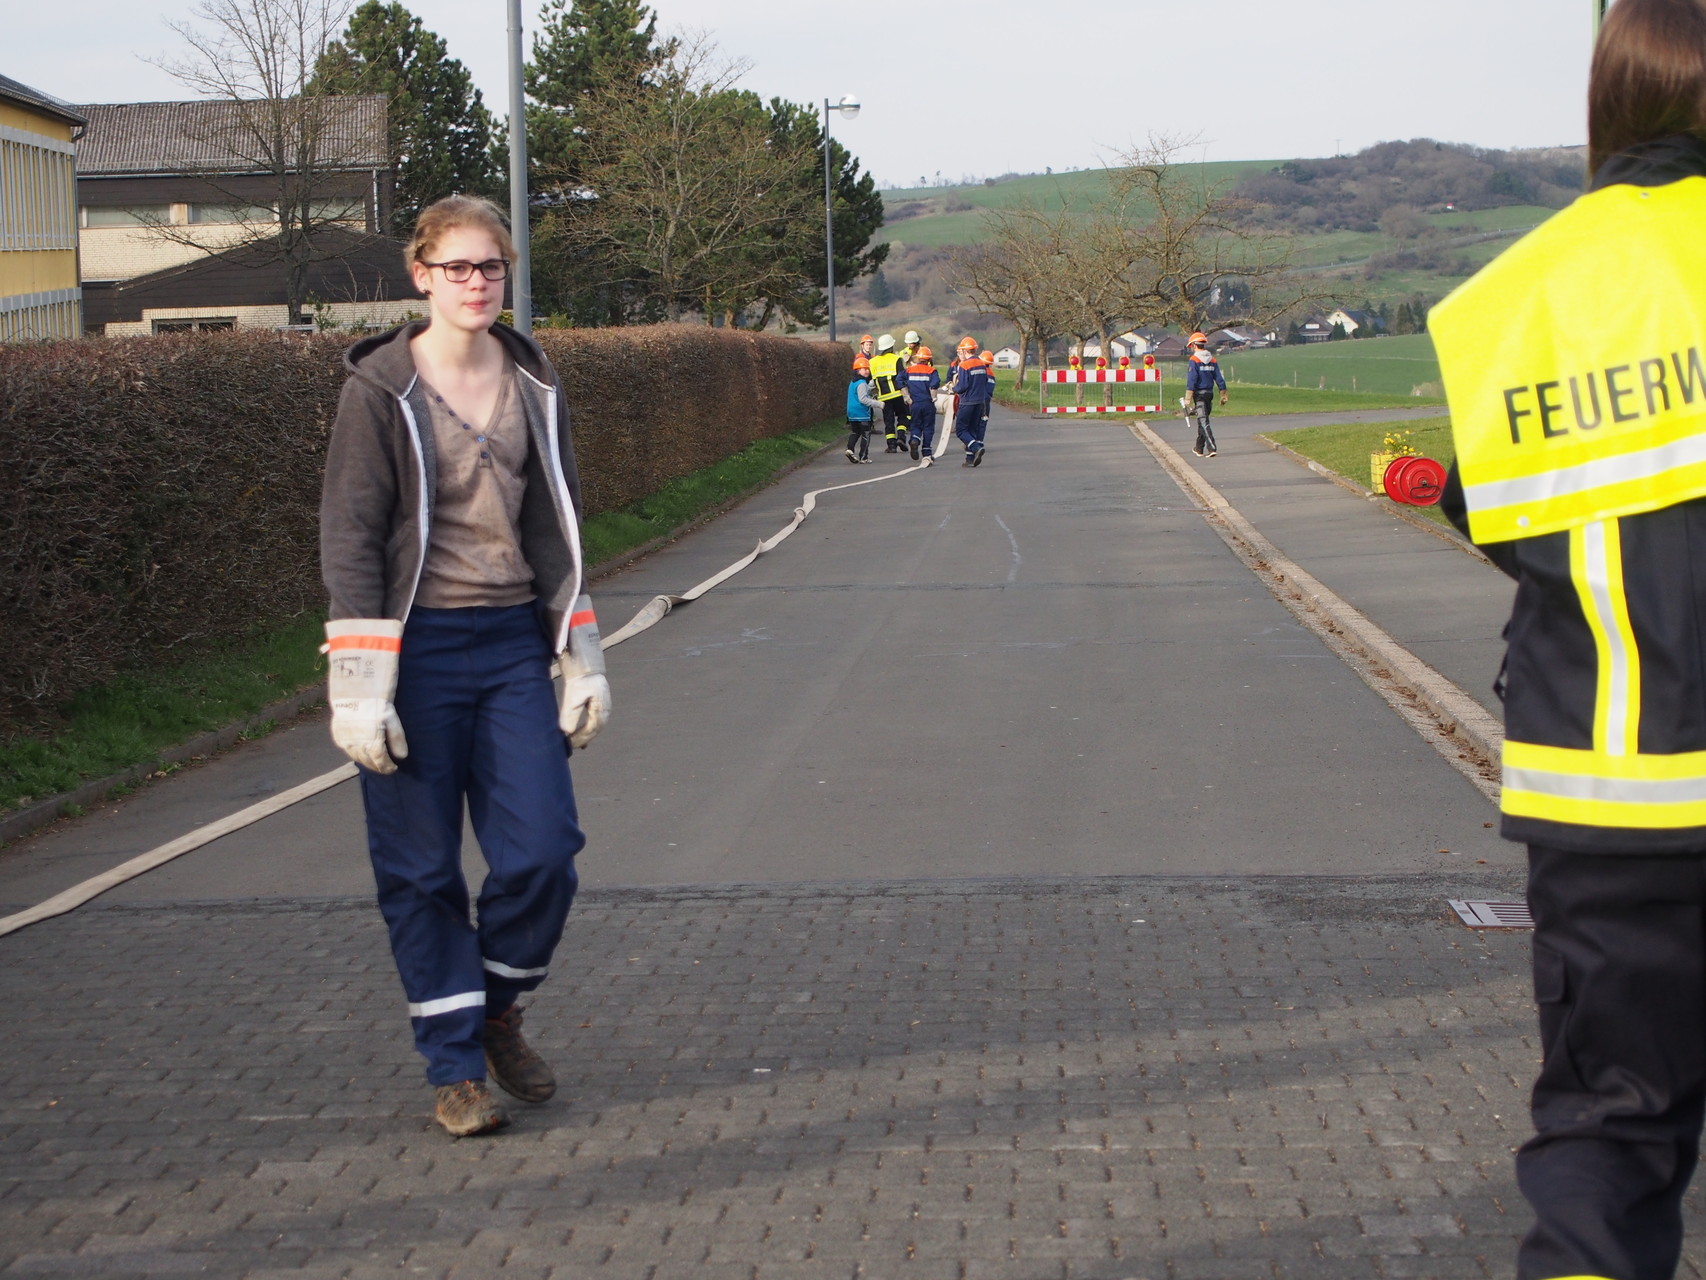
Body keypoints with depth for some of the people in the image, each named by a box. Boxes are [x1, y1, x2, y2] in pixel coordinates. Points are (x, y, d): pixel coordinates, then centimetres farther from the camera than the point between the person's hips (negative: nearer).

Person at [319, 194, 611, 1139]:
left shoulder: (532, 382, 8)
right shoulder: (380, 388, -6)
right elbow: (350, 537, -8)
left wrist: (581, 655, 10)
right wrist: (360, 684, -13)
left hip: (513, 644, 4)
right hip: (419, 648, -4)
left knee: (542, 850, -4)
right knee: (422, 871, 2)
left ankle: (497, 1009, 23)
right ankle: (454, 1067, 14)